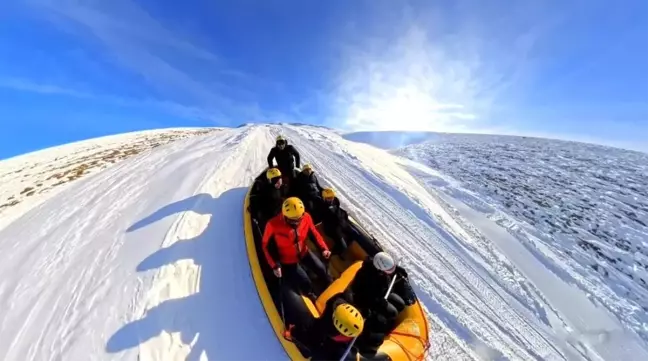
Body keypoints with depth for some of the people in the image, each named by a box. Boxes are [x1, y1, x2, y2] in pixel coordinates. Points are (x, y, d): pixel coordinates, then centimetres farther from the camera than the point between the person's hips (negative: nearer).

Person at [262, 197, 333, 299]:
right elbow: (265, 245, -17)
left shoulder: (306, 217, -24)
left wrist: (323, 248, -17)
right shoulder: (273, 224, -32)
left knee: (322, 269, 7)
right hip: (288, 260, -3)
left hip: (304, 252, 3)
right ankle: (312, 298, 36)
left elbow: (314, 233, -6)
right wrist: (274, 265, -21)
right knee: (305, 283, -2)